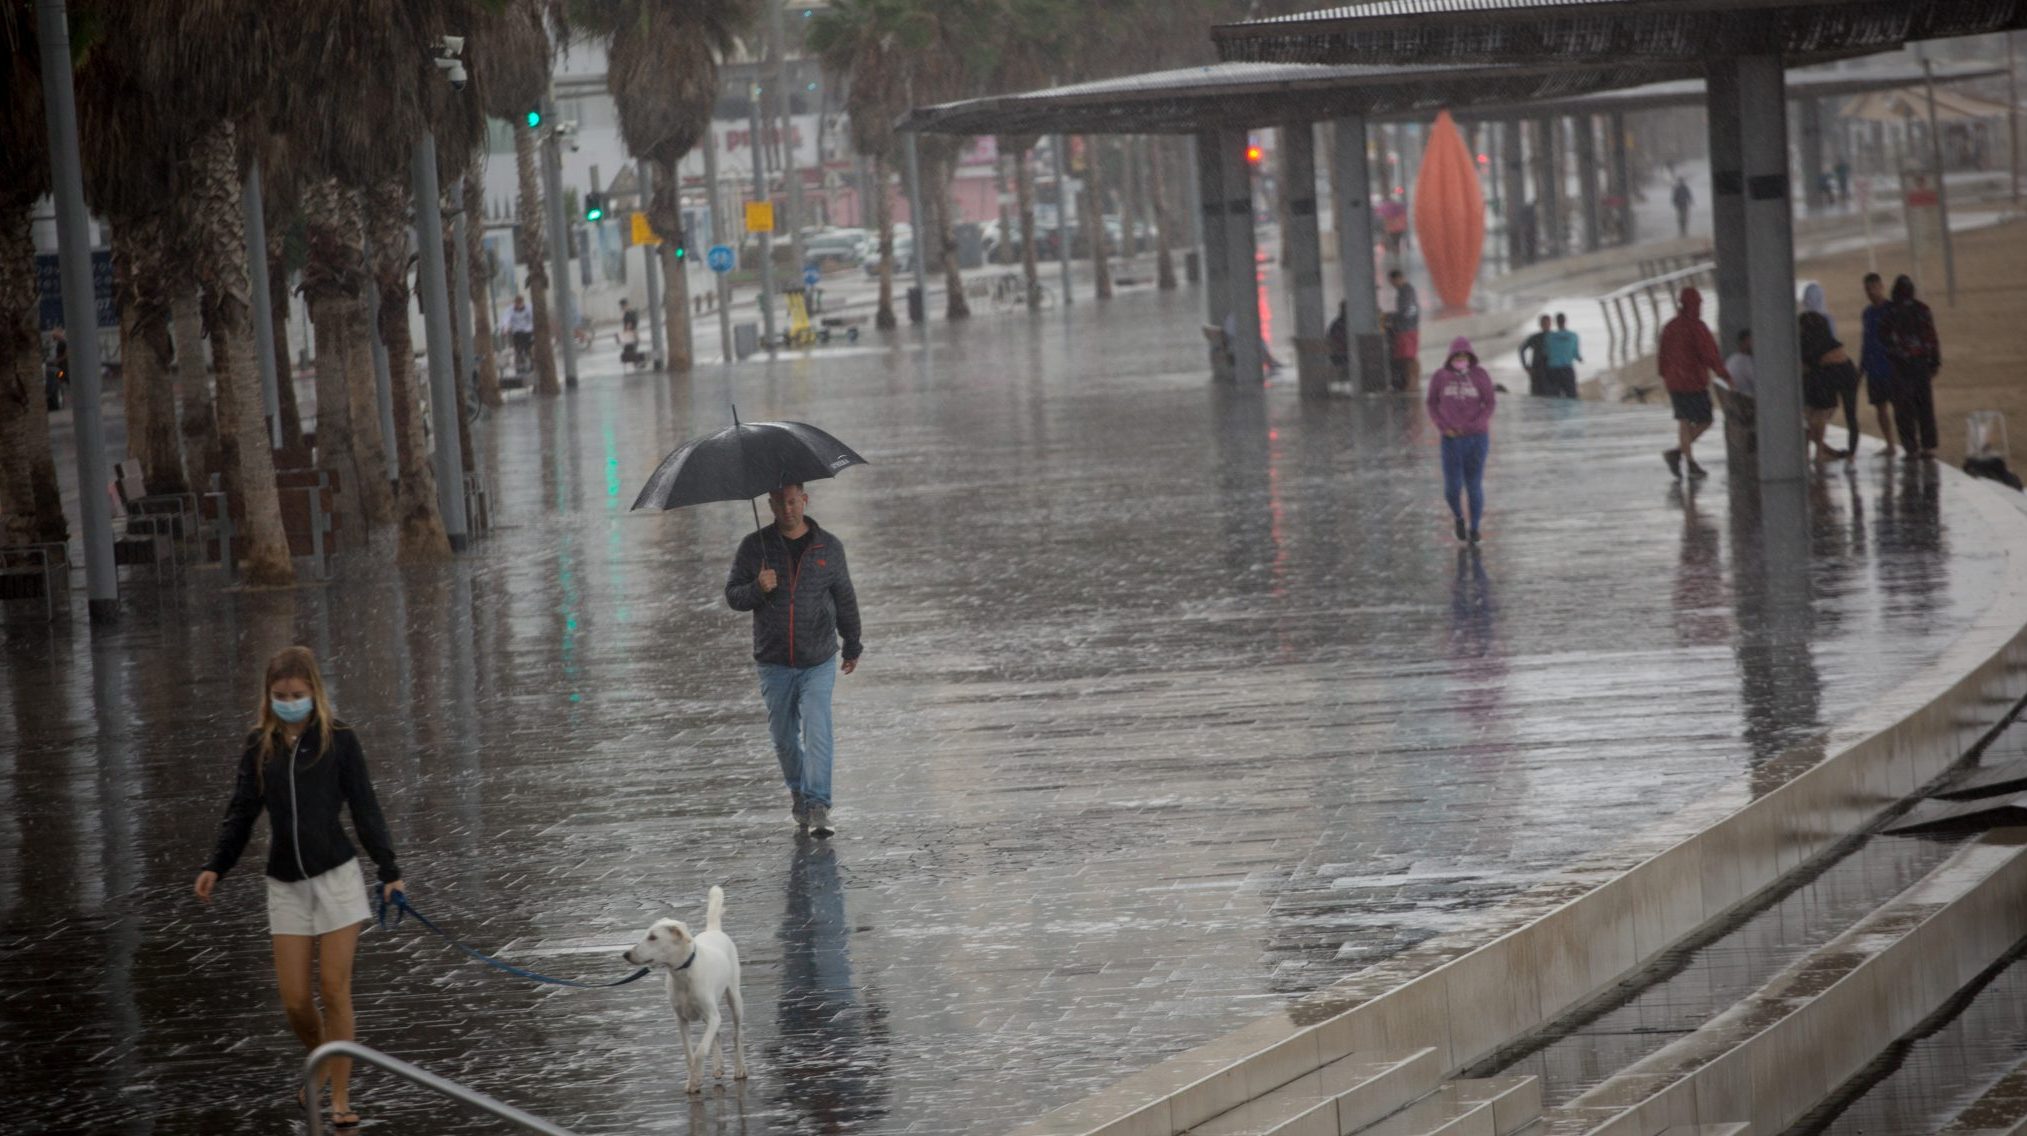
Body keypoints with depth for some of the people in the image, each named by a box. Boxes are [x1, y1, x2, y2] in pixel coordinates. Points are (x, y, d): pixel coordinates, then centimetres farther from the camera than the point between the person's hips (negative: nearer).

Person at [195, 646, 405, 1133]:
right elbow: (241, 812, 8)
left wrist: (389, 870, -4)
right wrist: (215, 866, -5)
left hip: (335, 875, -3)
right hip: (285, 884, 3)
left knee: (335, 992, -4)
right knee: (295, 1000, 0)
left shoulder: (338, 740, -2)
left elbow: (364, 808, 0)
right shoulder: (260, 745, 6)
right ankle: (321, 1065, 30)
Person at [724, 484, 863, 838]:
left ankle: (818, 808, -16)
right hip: (774, 663, 1)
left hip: (819, 663, -1)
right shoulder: (755, 546, 0)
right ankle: (797, 791, 35)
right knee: (784, 738, 10)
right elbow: (732, 595, 0)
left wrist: (852, 647, 20)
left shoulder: (829, 546, 2)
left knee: (817, 732, -14)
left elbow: (845, 600, 13)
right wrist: (758, 589, -22)